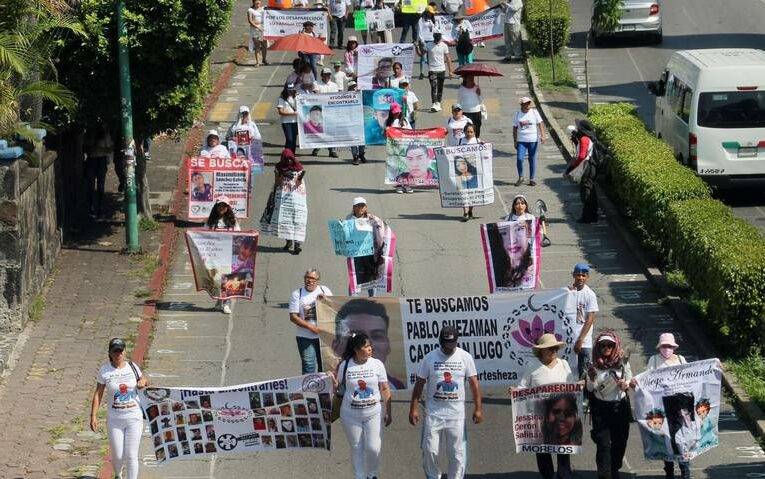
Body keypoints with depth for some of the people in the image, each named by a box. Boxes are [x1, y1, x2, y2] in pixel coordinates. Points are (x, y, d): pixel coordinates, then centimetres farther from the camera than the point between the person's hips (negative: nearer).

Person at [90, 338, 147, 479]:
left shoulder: (132, 367, 1)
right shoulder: (104, 371, -5)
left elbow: (144, 380, 19)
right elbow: (98, 394, -2)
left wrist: (143, 382, -6)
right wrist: (93, 416, -8)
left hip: (134, 417, 1)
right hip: (114, 419, -1)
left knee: (131, 456, -4)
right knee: (117, 456, 5)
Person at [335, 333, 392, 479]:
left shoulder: (377, 364, -3)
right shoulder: (345, 366, -4)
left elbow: (385, 389, 2)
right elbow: (339, 387, 9)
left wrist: (388, 412, 2)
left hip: (374, 412, 0)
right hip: (351, 414, 0)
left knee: (373, 448, -5)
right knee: (356, 448, 8)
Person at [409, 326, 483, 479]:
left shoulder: (465, 357, 0)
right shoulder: (429, 358, -2)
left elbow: (474, 383, 1)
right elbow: (419, 384, 2)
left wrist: (478, 408, -5)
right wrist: (414, 408, -3)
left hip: (456, 413, 0)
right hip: (433, 412, 0)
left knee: (457, 452, 0)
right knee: (430, 450, -1)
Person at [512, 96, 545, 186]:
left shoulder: (534, 112, 1)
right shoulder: (517, 114, 4)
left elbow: (540, 124, -2)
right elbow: (515, 128, 8)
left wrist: (542, 136, -14)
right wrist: (515, 141, 5)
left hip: (533, 140, 0)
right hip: (521, 140, 0)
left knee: (532, 159, 4)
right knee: (519, 159, -10)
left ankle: (532, 179, 13)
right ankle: (520, 177, 8)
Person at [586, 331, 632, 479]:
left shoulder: (622, 362, -3)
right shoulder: (594, 365, -5)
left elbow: (630, 380, 7)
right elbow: (590, 389, -2)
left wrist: (626, 384, -15)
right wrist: (591, 379, -22)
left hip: (620, 407, 2)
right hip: (601, 408, -2)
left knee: (620, 441, 13)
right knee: (603, 444, -6)